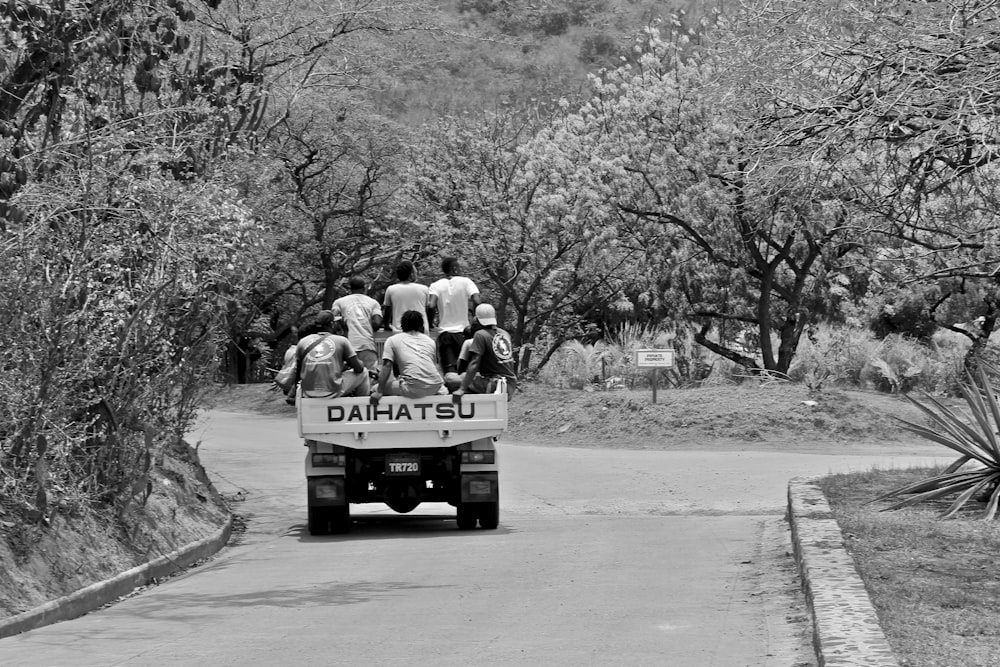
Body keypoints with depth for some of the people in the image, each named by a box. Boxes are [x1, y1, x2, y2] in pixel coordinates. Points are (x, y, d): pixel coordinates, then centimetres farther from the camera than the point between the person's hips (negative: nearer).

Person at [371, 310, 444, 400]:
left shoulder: (392, 340, 13)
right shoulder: (430, 340, 24)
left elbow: (387, 366, 2)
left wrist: (379, 392, 1)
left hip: (412, 389, -4)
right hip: (434, 388, 4)